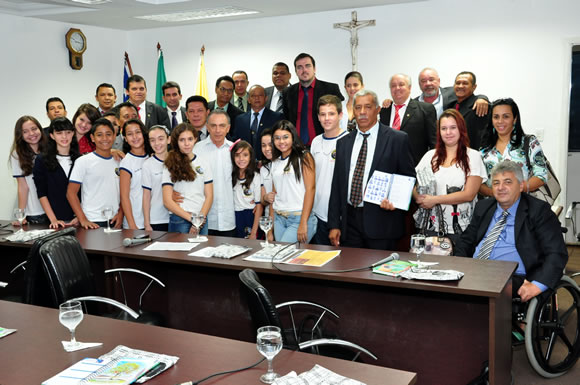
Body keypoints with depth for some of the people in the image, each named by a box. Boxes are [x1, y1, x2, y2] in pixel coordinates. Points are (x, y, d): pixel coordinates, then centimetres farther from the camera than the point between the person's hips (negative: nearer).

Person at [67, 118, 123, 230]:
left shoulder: (119, 161, 10)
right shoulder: (83, 161, -3)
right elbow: (71, 193, -5)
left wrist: (120, 213, 0)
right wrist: (83, 220, -12)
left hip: (115, 221, 4)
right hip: (93, 223, -4)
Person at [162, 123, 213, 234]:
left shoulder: (203, 163, 8)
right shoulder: (171, 166, 0)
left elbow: (209, 196, 6)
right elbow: (167, 201, -5)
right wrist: (192, 218, -12)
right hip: (180, 219, -2)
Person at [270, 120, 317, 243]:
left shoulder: (304, 157, -2)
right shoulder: (275, 162, 15)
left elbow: (310, 189, -9)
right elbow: (274, 193, 15)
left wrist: (303, 223, -16)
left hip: (299, 217, -6)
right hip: (278, 218, 6)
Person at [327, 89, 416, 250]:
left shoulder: (398, 139, 0)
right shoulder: (343, 142, 12)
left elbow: (409, 177, 2)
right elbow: (337, 185, 11)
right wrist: (334, 225, 7)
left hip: (381, 221, -4)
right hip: (350, 220, 4)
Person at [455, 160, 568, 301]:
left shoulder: (539, 211, 0)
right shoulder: (483, 207, 17)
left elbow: (557, 253, -6)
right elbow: (466, 241, 23)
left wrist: (538, 285, -21)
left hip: (513, 278, -5)